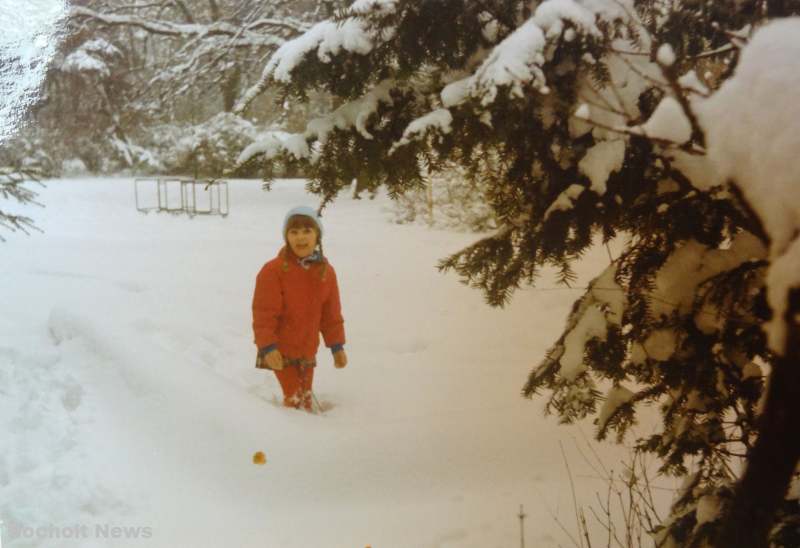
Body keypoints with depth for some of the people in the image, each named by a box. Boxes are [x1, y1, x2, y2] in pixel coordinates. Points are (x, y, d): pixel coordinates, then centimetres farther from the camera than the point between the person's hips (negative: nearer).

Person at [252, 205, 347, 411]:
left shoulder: (326, 271, 2)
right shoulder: (273, 270, -15)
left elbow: (331, 313, 9)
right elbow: (263, 313, -16)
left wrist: (337, 345, 9)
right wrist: (267, 346, -23)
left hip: (308, 351, 5)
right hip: (280, 350, -5)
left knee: (306, 398, 16)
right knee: (295, 399, -8)